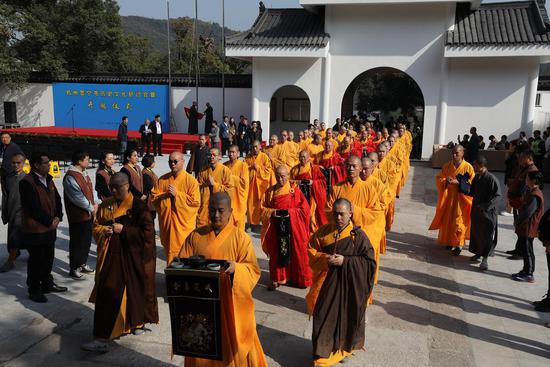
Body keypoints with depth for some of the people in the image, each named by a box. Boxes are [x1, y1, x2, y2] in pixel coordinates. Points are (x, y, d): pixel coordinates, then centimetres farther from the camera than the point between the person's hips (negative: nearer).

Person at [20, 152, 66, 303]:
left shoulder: (48, 180, 9)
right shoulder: (27, 183, -17)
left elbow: (57, 199, 13)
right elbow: (34, 208, -21)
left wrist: (58, 217, -3)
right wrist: (50, 221, -15)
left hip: (50, 228, 8)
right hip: (35, 230, -8)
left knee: (49, 258, 18)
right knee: (36, 261, 2)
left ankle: (47, 283, 33)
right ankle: (34, 289, 15)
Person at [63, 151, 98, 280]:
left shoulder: (84, 174, 10)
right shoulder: (70, 177, -19)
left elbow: (90, 190, 14)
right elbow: (77, 197, -22)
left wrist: (94, 204, -1)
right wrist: (91, 208, -13)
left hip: (88, 214, 9)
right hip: (78, 216, -9)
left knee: (87, 240, 16)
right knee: (77, 242, 1)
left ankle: (82, 264, 30)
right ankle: (74, 268, 13)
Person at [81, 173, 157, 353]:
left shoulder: (138, 206, -8)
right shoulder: (105, 205, 8)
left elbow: (147, 231, -12)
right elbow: (96, 227, 15)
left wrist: (123, 230, -17)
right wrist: (104, 230, -7)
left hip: (133, 257, -4)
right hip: (110, 256, 5)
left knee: (134, 290, 2)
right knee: (107, 294, 6)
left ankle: (138, 322, 23)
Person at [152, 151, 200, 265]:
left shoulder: (190, 180, -7)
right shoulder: (162, 180, 6)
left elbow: (195, 201, -14)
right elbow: (153, 198, 5)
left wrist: (177, 194, -16)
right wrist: (166, 195, -13)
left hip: (184, 223, -4)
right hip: (167, 222, 4)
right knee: (169, 252, 14)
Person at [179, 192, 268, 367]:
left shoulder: (241, 237, -5)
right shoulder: (195, 236, 3)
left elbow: (253, 269, -8)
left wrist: (236, 268, -28)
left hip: (231, 303, -2)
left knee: (232, 347, 8)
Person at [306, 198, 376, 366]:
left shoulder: (358, 235, -10)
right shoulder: (323, 231, -1)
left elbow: (369, 262, -10)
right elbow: (311, 251, 5)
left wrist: (345, 261, -19)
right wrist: (325, 259, -14)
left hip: (350, 285, -2)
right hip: (327, 283, 2)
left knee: (348, 316, 11)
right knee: (324, 317, 8)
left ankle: (346, 347, 37)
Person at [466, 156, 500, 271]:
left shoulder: (492, 179, -17)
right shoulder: (476, 178, 5)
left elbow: (497, 196, -18)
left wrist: (485, 206, -21)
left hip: (488, 212, -7)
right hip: (476, 210, 7)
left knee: (487, 235, -1)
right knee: (475, 232, 16)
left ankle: (484, 259, 6)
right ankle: (478, 253, 33)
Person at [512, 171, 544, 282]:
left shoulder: (535, 196, -23)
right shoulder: (531, 192, 9)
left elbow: (527, 213, -24)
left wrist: (517, 222, -10)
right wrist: (517, 221, 9)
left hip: (528, 229, -10)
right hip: (524, 228, 10)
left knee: (527, 251, 0)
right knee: (524, 250, 17)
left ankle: (529, 275, 9)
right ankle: (526, 271, 28)